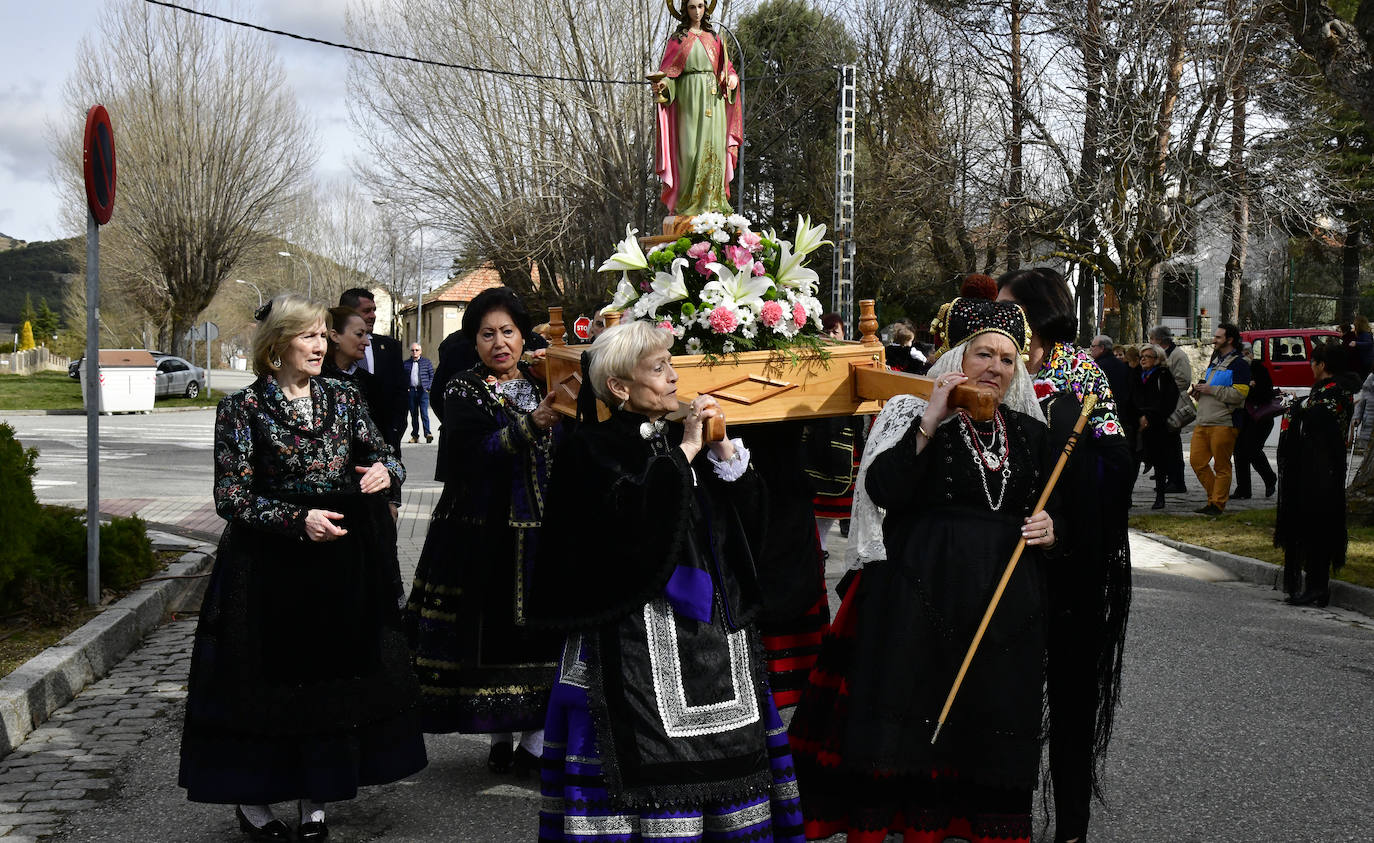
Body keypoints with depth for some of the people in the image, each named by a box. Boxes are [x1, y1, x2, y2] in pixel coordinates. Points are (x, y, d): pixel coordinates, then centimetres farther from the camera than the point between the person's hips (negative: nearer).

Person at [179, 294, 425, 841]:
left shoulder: (342, 398, 6)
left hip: (340, 564, 4)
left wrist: (385, 470, -15)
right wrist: (299, 520, -21)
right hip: (268, 567, -4)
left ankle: (315, 799, 24)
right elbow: (231, 497, -11)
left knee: (331, 677, 9)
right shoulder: (243, 408, -7)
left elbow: (384, 456, 9)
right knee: (264, 679, 4)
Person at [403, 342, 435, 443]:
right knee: (413, 414, 5)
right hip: (411, 390, 3)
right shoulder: (406, 363, 10)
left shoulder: (426, 362, 6)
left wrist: (428, 387, -4)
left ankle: (427, 433, -13)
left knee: (424, 412, -12)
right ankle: (415, 435, 11)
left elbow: (432, 375, 6)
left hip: (423, 390, -3)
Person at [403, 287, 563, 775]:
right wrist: (531, 426, -28)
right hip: (482, 530, -3)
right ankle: (499, 735, 14)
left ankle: (535, 738, 7)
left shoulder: (542, 384, 12)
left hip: (539, 529, 3)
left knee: (540, 630, -1)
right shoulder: (464, 391, -1)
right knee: (489, 630, 0)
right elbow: (470, 454, -18)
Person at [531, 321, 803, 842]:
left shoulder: (680, 441, 15)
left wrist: (723, 449, -2)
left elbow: (750, 521, 11)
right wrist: (684, 453, -14)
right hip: (637, 637, -6)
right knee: (653, 766, -8)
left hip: (712, 628, 6)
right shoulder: (594, 449, -3)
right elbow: (631, 520, -21)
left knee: (721, 759, 5)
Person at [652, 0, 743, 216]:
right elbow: (668, 70, 3)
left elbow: (727, 66, 16)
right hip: (689, 96, -3)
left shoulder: (714, 38, 16)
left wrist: (732, 78, -6)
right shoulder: (678, 38, 8)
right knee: (691, 148, -10)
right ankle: (689, 203, -8)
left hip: (713, 96, 3)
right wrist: (662, 84, -18)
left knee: (714, 146, -3)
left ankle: (713, 201, 0)